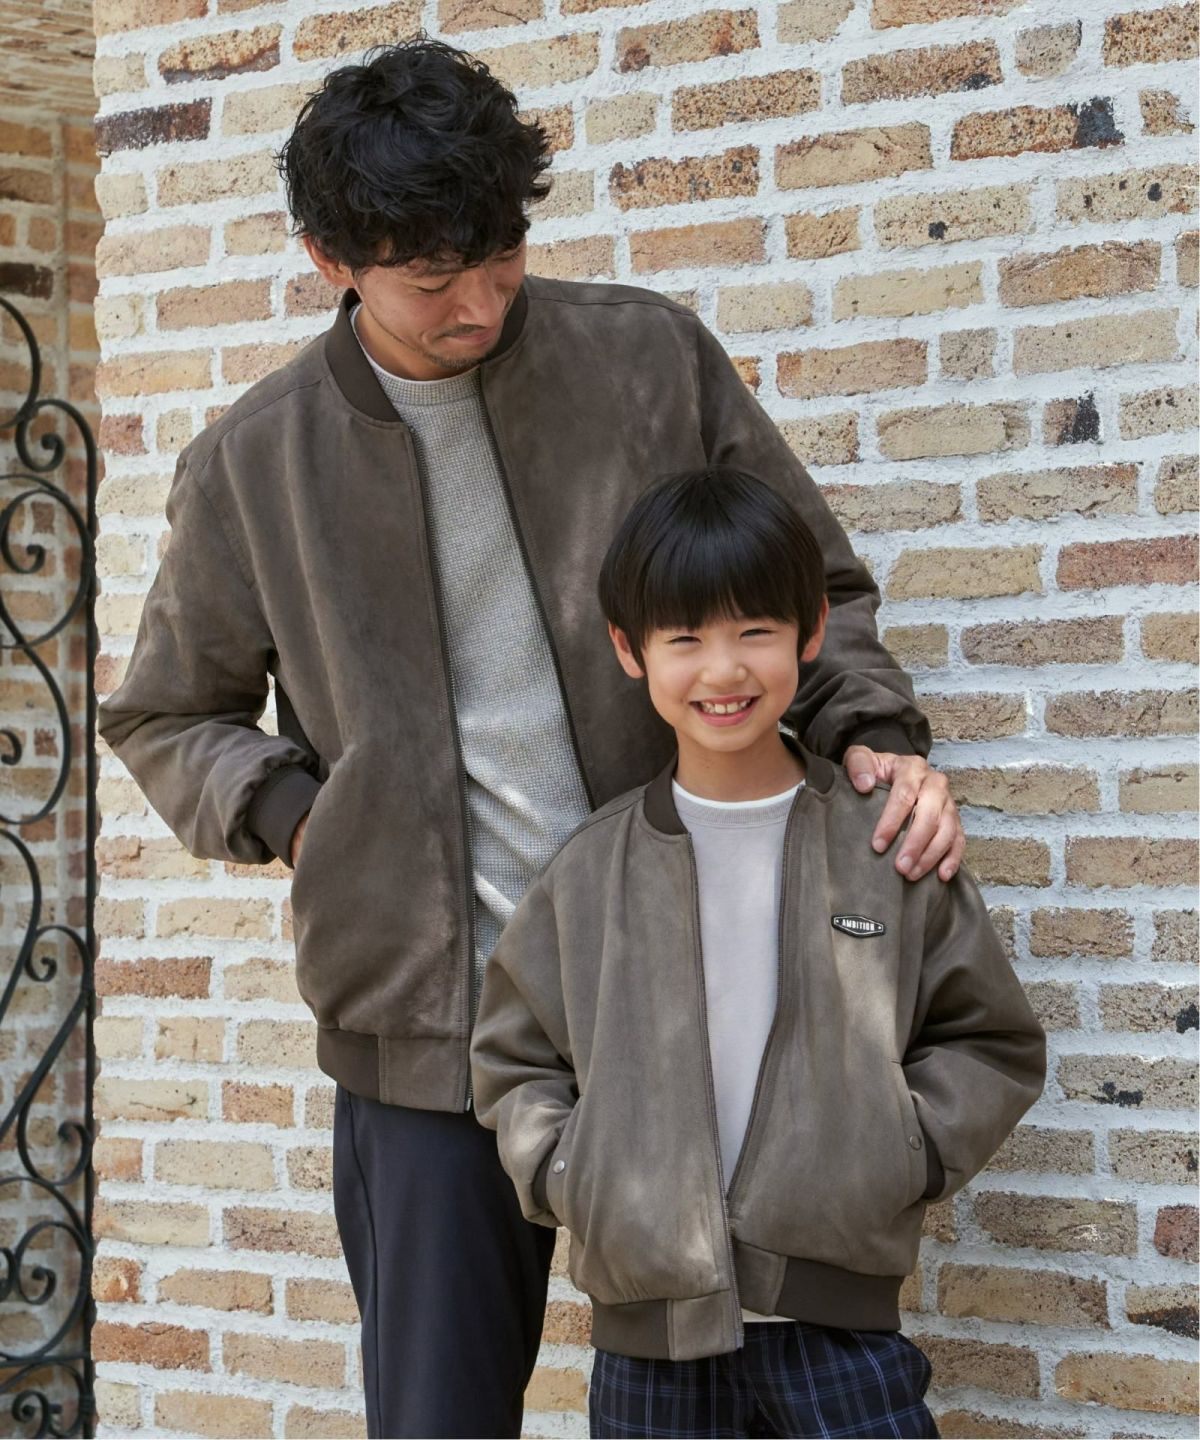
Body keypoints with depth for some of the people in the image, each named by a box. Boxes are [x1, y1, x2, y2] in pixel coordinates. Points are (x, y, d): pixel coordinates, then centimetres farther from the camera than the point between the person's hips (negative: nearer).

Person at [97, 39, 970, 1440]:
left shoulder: (650, 359, 0)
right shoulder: (250, 465, 2)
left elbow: (813, 587, 11)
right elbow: (165, 717, 16)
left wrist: (872, 734, -9)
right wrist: (300, 818, -3)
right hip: (431, 1015, 0)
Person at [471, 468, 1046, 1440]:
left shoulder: (888, 847, 0)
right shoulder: (592, 872, 3)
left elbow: (992, 1041, 7)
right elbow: (514, 1058, 12)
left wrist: (896, 1157, -7)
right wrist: (572, 1176, -3)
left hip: (838, 1315, -1)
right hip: (649, 1324, 1)